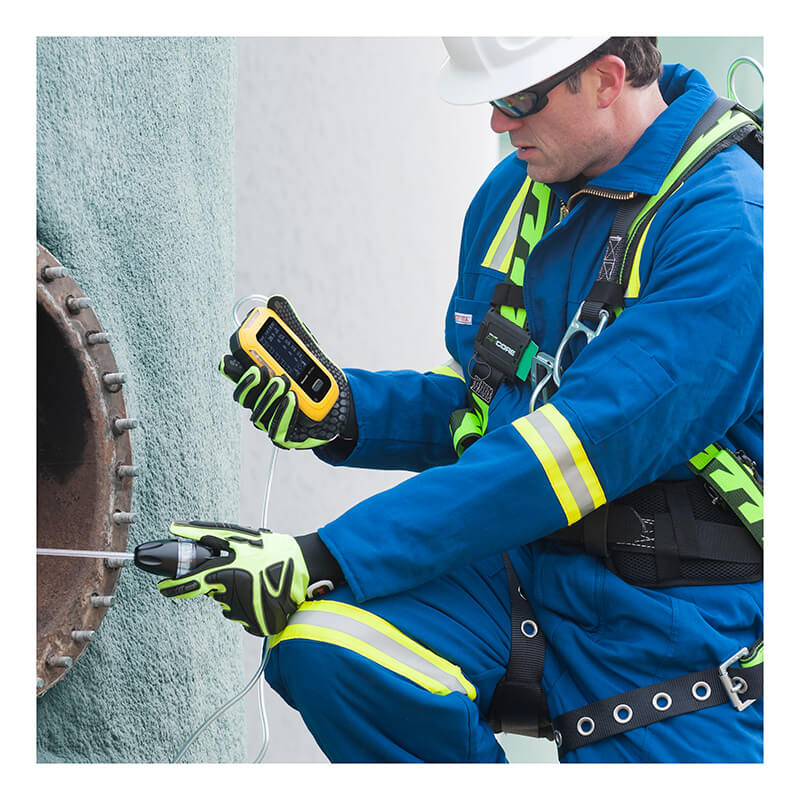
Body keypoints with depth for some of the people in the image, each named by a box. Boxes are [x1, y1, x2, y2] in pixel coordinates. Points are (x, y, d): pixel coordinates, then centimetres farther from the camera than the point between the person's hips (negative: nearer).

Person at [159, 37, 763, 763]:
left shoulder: (728, 227, -18)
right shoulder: (515, 190, 7)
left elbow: (582, 444, -26)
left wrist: (325, 560, -28)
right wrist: (346, 412, -4)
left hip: (672, 625, -5)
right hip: (521, 566, 6)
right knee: (321, 645, -22)